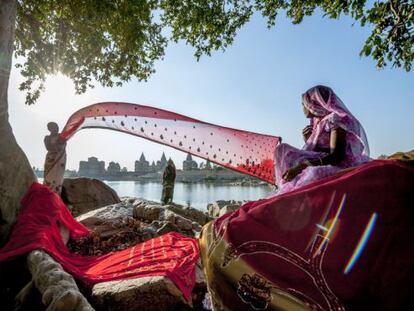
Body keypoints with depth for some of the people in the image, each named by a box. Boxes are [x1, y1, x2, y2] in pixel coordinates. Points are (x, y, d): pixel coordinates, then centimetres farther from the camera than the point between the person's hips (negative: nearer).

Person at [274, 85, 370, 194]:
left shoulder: (335, 119, -8)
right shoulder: (318, 123, 16)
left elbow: (336, 156, -20)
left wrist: (301, 166, -28)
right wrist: (308, 140, -1)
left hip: (340, 167, -8)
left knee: (314, 172, -42)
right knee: (283, 149, -6)